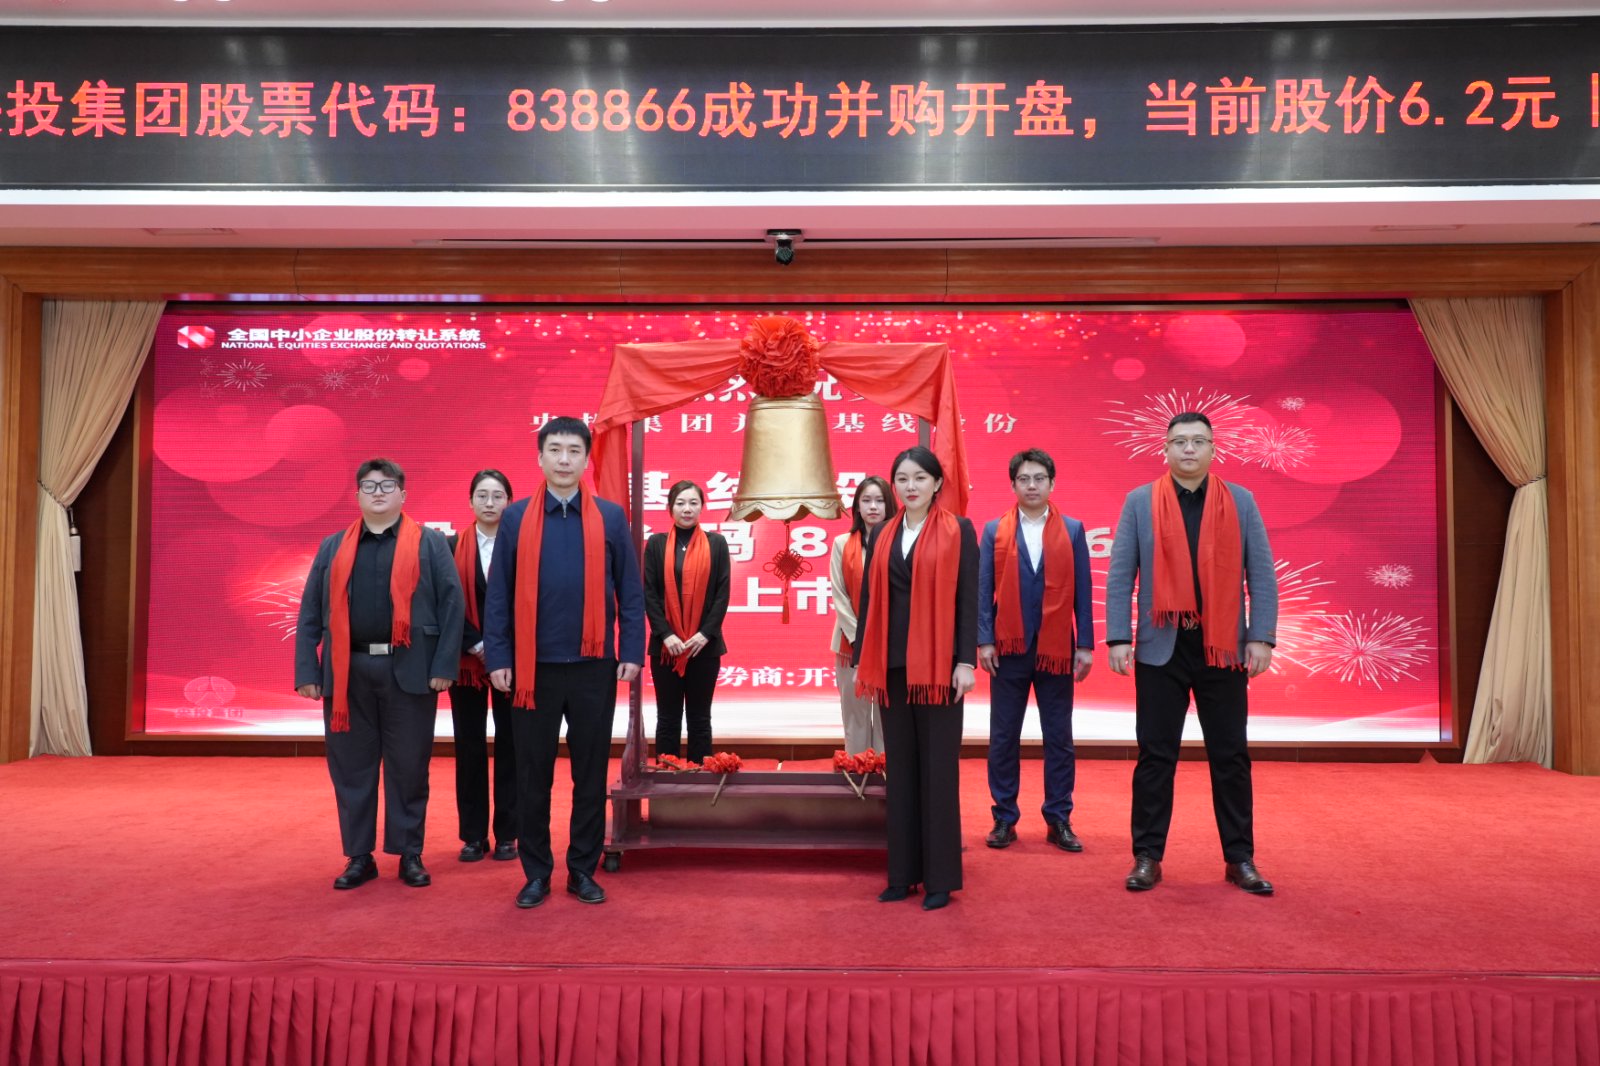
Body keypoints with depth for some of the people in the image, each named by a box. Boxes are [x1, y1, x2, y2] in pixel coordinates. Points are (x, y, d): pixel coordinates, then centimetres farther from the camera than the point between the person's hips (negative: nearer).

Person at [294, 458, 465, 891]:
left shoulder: (430, 543, 5)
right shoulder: (333, 547, 14)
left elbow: (451, 604, -2)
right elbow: (310, 612, 10)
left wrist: (443, 666, -10)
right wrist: (307, 671, 1)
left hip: (409, 671, -2)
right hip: (345, 672, 3)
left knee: (409, 767, 5)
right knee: (351, 767, 8)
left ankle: (410, 855, 17)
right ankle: (359, 857, 20)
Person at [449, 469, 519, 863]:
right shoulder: (453, 547, 5)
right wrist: (476, 645, -11)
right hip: (467, 660, 1)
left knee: (510, 744, 3)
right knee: (469, 745, 5)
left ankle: (507, 834, 12)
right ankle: (474, 835, 15)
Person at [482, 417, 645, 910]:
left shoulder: (611, 518, 3)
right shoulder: (516, 518, 3)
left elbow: (630, 591, 3)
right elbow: (499, 594, 2)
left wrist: (631, 653, -4)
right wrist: (498, 658, -4)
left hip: (594, 666, 0)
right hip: (533, 667, 0)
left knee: (591, 772, 8)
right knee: (533, 774, 8)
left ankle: (583, 870, 21)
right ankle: (536, 872, 22)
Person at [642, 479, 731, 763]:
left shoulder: (716, 543, 4)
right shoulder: (656, 543, 4)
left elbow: (723, 593, 0)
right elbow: (648, 593, 0)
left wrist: (706, 633, -10)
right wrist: (666, 634, -11)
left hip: (705, 644, 0)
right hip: (666, 644, 0)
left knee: (700, 717, 7)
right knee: (668, 717, 5)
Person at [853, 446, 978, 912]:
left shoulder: (958, 531, -1)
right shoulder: (882, 536, 11)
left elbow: (968, 598, -5)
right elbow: (869, 601, 11)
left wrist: (966, 661, -12)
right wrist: (862, 661, 8)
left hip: (938, 663, -4)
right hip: (892, 664, 4)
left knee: (938, 766, 1)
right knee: (900, 766, 8)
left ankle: (940, 877, 10)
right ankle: (903, 872, 17)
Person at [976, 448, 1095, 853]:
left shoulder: (1072, 530, 5)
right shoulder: (995, 531, 5)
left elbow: (1083, 592, 3)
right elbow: (984, 590, 2)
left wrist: (1085, 645, -2)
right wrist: (984, 641, -6)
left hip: (1056, 650, 0)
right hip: (1008, 650, 0)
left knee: (1059, 739, 6)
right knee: (1003, 737, 6)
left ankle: (1059, 820, 17)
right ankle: (1004, 819, 16)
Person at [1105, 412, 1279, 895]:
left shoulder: (1240, 501, 5)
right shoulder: (1140, 502, 2)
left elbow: (1262, 574, 3)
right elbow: (1119, 576, 0)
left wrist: (1261, 637, -5)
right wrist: (1118, 637, -7)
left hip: (1222, 647, 1)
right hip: (1161, 647, -1)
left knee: (1231, 756, 8)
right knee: (1156, 755, 5)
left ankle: (1240, 859, 19)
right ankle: (1147, 856, 15)